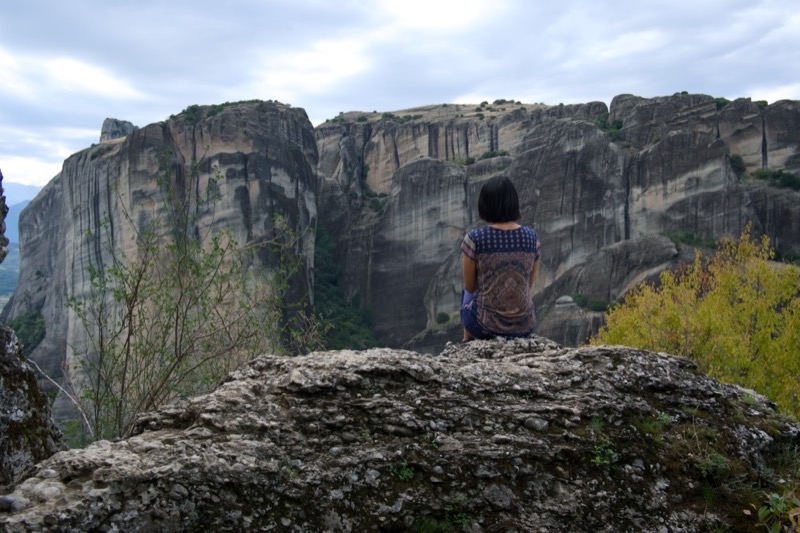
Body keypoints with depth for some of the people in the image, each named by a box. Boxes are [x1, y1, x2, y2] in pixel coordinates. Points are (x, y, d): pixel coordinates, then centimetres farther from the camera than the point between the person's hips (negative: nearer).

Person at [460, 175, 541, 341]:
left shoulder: (474, 238, -15)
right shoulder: (531, 236, -4)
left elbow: (469, 286, -1)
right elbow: (528, 285, 7)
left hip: (486, 325, -2)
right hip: (524, 326, 3)